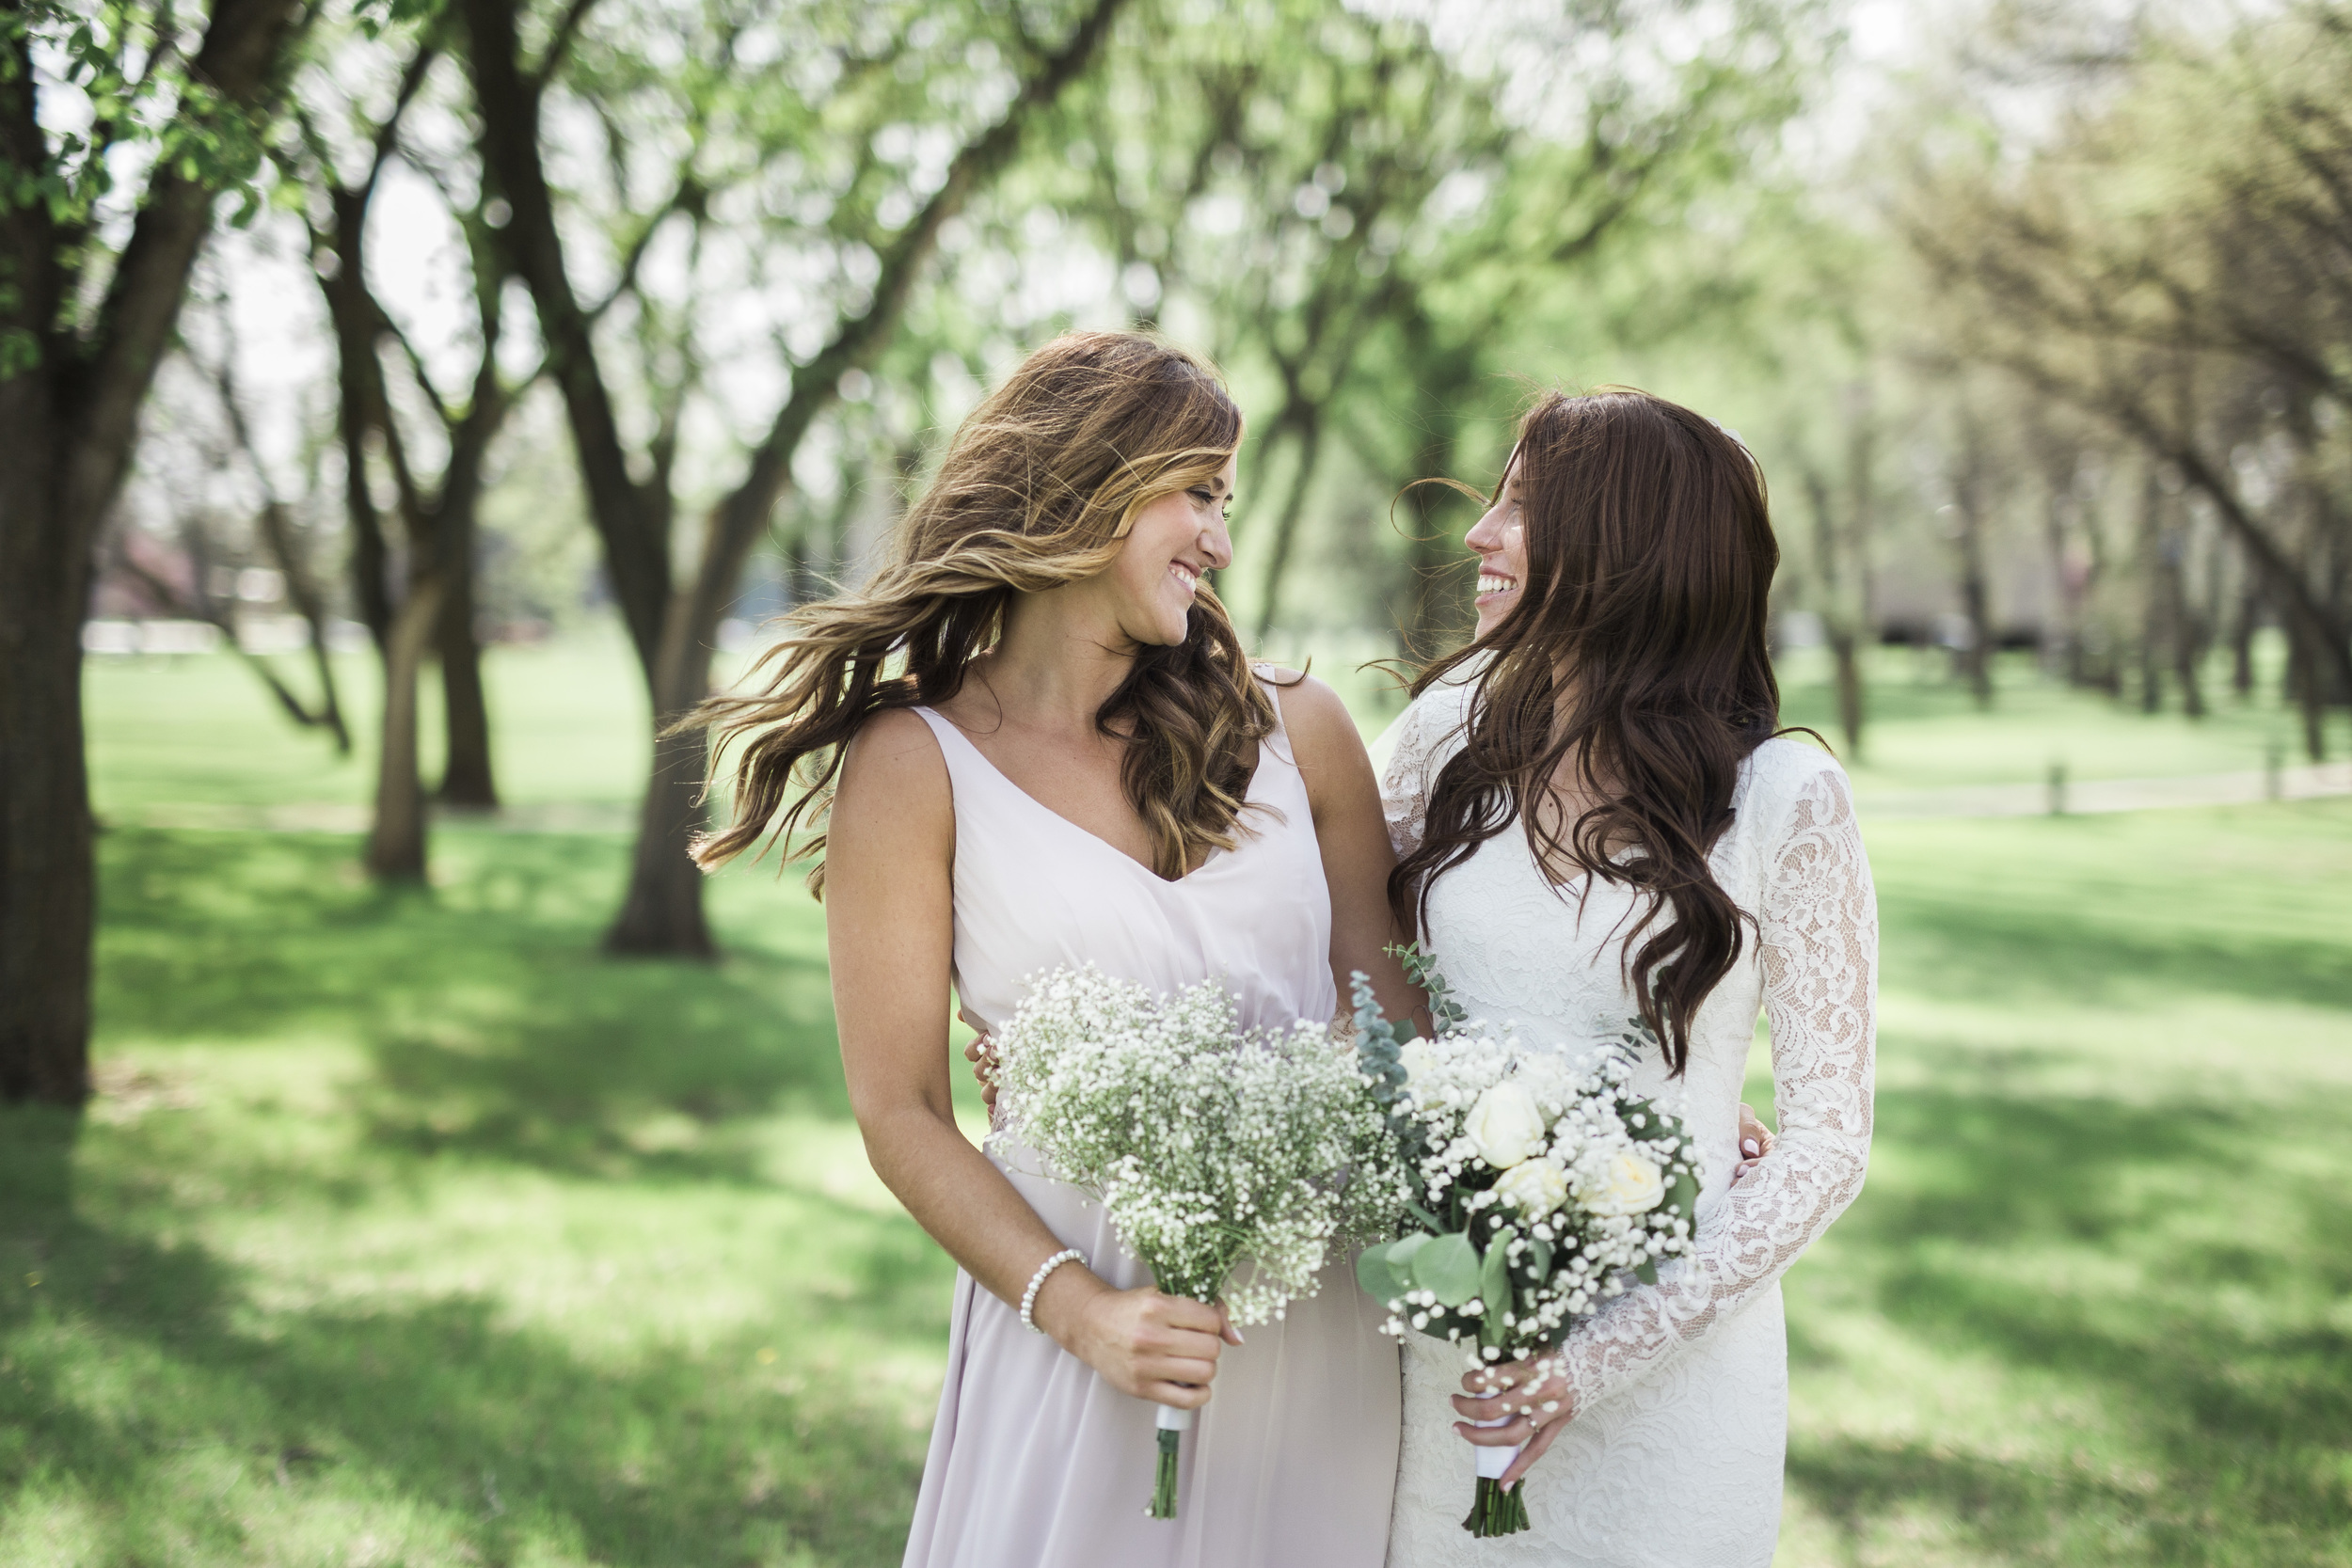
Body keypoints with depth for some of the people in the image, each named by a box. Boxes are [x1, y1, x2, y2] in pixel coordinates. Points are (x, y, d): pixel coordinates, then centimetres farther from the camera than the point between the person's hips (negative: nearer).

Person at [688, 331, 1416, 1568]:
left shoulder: (1292, 729, 3)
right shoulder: (915, 763, -6)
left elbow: (1390, 1002, 6)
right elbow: (902, 1112, -6)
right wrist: (1075, 1308, -18)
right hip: (1089, 1294, -3)